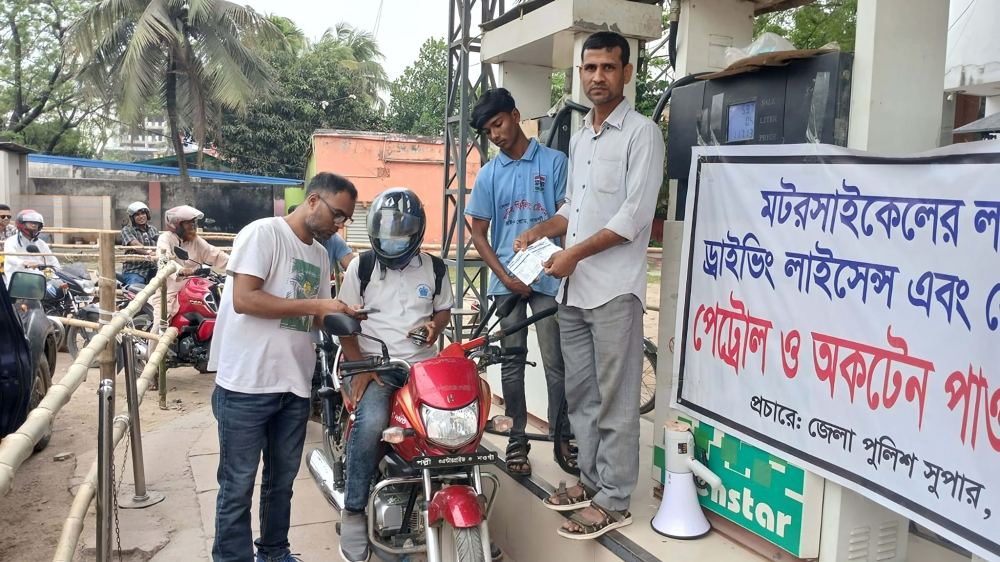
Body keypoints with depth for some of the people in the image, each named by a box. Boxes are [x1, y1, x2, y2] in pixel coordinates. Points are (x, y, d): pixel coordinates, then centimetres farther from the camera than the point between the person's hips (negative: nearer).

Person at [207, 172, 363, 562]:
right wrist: (314, 306, -18)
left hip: (295, 385, 7)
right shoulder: (263, 233, -9)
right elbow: (243, 299, -20)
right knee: (239, 484, 3)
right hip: (247, 385, -7)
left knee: (282, 480, 17)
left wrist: (342, 318, -3)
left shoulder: (320, 254, 15)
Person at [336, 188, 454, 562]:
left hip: (422, 363, 3)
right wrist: (358, 366, -11)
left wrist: (435, 326, -5)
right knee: (371, 422, -32)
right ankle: (354, 510, -14)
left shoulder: (435, 268, 10)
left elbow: (444, 310, 20)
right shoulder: (361, 267, 4)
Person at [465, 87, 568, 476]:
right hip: (506, 280, 3)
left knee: (555, 363, 0)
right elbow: (479, 233, 9)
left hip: (549, 277, -2)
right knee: (511, 363, 7)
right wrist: (506, 277, -2)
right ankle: (517, 440, 17)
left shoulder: (553, 161, 2)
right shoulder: (488, 174, 10)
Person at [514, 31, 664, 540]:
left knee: (614, 402, -1)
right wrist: (537, 232, 10)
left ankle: (613, 502, 9)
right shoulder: (578, 138, 18)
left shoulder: (642, 134, -6)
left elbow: (633, 217, -14)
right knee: (580, 394, 14)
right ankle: (592, 481, 28)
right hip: (571, 288, 8)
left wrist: (574, 254, -13)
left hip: (613, 288, -8)